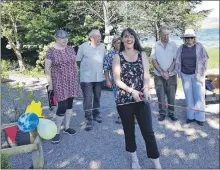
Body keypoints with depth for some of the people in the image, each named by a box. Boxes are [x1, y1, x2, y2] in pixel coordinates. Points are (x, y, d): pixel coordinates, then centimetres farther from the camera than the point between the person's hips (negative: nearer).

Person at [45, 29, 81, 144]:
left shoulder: (70, 49, 6)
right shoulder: (51, 51, -8)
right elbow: (47, 68, -8)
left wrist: (77, 78, 12)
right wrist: (50, 84, -10)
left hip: (71, 82, 5)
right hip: (59, 83, -5)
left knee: (69, 104, 10)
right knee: (62, 106, -8)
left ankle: (67, 127, 25)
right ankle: (57, 132, 6)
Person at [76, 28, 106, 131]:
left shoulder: (102, 46, 4)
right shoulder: (83, 46, -9)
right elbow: (78, 61, 0)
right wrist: (85, 69, 6)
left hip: (99, 77, 5)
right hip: (86, 77, -4)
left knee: (97, 97, 15)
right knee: (88, 99, -5)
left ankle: (96, 114, 32)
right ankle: (88, 119, 2)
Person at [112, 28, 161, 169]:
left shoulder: (142, 55, 5)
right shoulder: (118, 57, 1)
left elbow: (147, 75, 1)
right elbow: (117, 80, -4)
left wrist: (145, 89, -19)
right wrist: (132, 91, -16)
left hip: (142, 99, 1)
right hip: (124, 100, 0)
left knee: (148, 132, 0)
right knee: (129, 131, 13)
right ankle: (134, 158, 34)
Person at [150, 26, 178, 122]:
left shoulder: (173, 45, 0)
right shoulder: (155, 45, 0)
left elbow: (175, 60, -2)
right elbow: (153, 60, -1)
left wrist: (167, 72, -11)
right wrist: (162, 72, -10)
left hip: (171, 75, 0)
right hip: (159, 75, 0)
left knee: (171, 95, 6)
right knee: (161, 95, 5)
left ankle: (171, 113, 20)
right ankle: (162, 113, 17)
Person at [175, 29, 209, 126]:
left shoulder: (199, 46, -4)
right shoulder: (181, 48, 3)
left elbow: (204, 60, -4)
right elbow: (178, 61, 7)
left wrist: (201, 74, -8)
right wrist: (179, 73, 3)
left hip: (197, 75, -2)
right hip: (185, 75, 3)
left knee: (199, 96, 1)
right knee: (189, 96, 8)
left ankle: (200, 117, 11)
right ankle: (191, 116, 18)